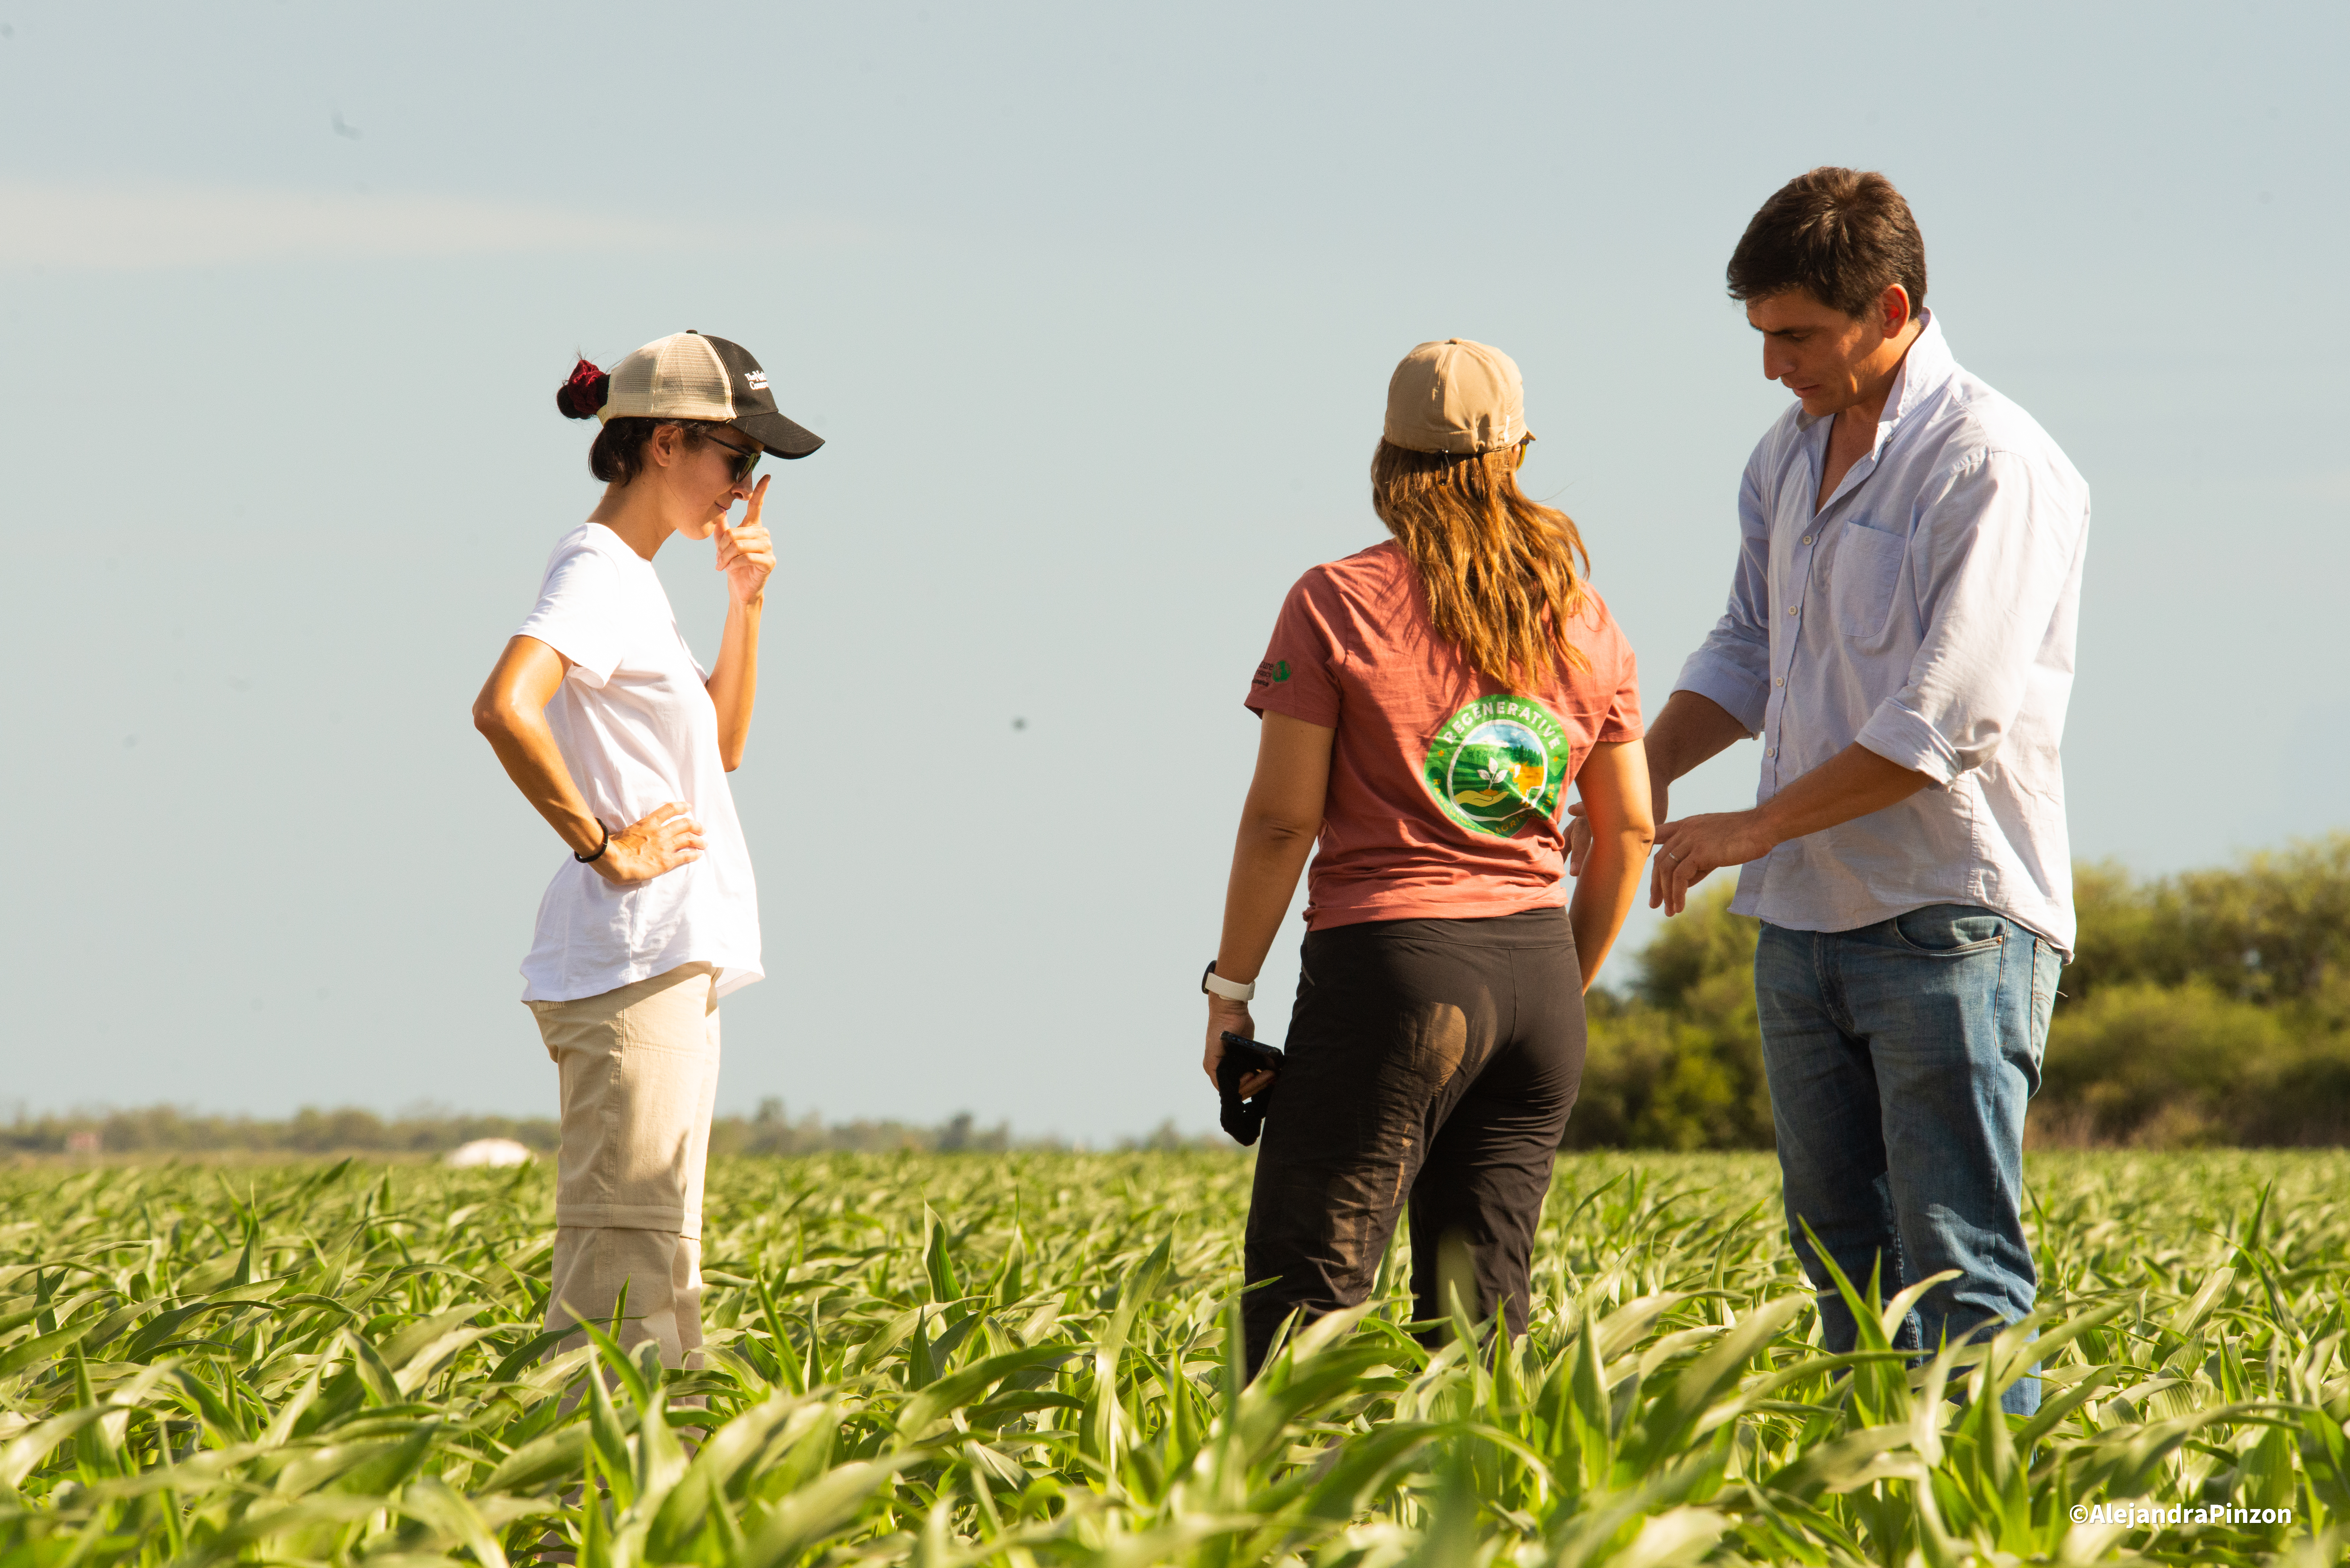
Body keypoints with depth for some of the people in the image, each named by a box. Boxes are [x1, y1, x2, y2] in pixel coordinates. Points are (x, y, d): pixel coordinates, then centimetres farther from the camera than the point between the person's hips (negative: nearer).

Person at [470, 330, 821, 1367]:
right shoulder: (597, 573, -12)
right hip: (631, 961, -10)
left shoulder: (632, 580, 18)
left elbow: (723, 745, 26)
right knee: (622, 1280, -13)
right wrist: (604, 844, -21)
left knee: (658, 1276, 11)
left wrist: (744, 606, 13)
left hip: (673, 967, 10)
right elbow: (504, 707, -30)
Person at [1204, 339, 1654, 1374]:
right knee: (1484, 1302, 10)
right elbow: (1629, 830, 13)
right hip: (1538, 975, 5)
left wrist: (1230, 988, 1)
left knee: (1301, 1290, -5)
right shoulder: (1582, 620, 10)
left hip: (1390, 960, -5)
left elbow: (1281, 818, -7)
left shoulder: (1337, 604, -4)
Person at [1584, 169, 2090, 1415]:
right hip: (1806, 919, 8)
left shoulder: (1992, 468, -14)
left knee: (1959, 1272, -11)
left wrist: (1754, 828, -15)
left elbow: (1948, 722, -20)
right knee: (1841, 1263, 10)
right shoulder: (1791, 453, 13)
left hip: (1952, 923, -8)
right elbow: (1746, 654, 23)